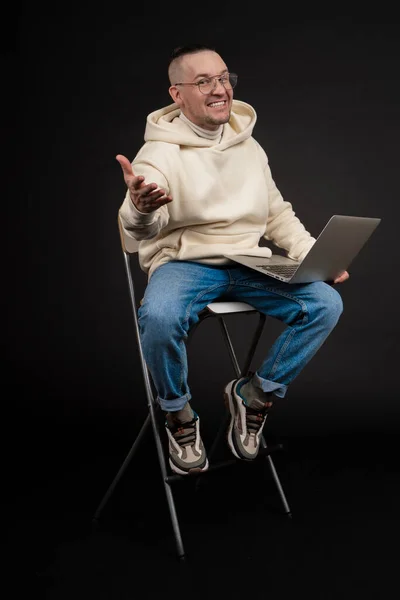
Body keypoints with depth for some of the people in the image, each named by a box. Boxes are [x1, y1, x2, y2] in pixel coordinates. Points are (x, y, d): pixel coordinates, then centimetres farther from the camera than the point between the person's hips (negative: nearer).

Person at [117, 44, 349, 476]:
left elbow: (278, 215, 19)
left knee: (326, 303, -17)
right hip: (183, 262, -5)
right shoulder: (160, 153, -7)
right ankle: (178, 416, -6)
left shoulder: (249, 147, 12)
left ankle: (254, 395, 3)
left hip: (248, 264, 5)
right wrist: (139, 209, -48)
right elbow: (145, 228, -23)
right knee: (159, 317, -38)